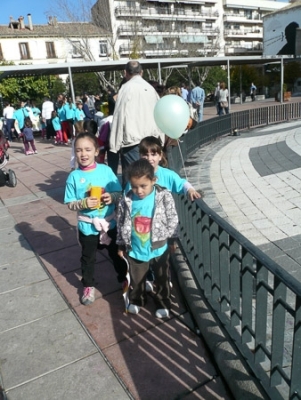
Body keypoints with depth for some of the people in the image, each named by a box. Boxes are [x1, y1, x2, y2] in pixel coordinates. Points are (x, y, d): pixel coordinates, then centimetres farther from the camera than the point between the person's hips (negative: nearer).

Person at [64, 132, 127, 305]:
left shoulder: (106, 170, -9)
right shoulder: (74, 176, -11)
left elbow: (119, 193, -4)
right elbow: (70, 203, -7)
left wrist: (112, 197, -24)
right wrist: (84, 203, -25)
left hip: (110, 223, 1)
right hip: (87, 226, 0)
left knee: (117, 253, 20)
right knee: (88, 258, 19)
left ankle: (124, 278, 44)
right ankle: (89, 286, 41)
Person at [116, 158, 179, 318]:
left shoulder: (164, 197, -17)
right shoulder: (126, 201, -13)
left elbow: (173, 219, -6)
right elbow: (121, 224, -1)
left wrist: (171, 239, 0)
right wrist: (121, 245, 5)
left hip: (159, 247, -1)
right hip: (135, 249, 1)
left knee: (161, 278, 18)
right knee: (136, 277, 20)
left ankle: (163, 304, 41)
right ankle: (136, 300, 47)